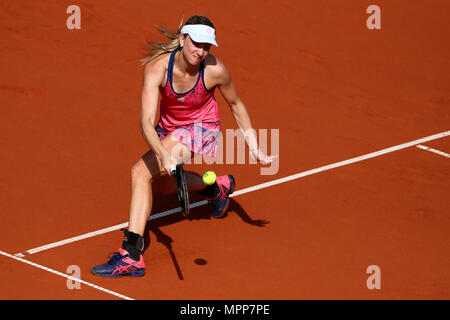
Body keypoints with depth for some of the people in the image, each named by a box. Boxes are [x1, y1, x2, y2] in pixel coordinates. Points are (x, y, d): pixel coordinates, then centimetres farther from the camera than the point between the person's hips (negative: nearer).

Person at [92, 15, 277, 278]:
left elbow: (236, 104, -1)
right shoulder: (157, 68, -26)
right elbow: (146, 123, -35)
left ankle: (131, 254, -27)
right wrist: (163, 155, -53)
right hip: (168, 131, 5)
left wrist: (255, 149, -3)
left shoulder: (216, 70, -24)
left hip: (201, 130, -5)